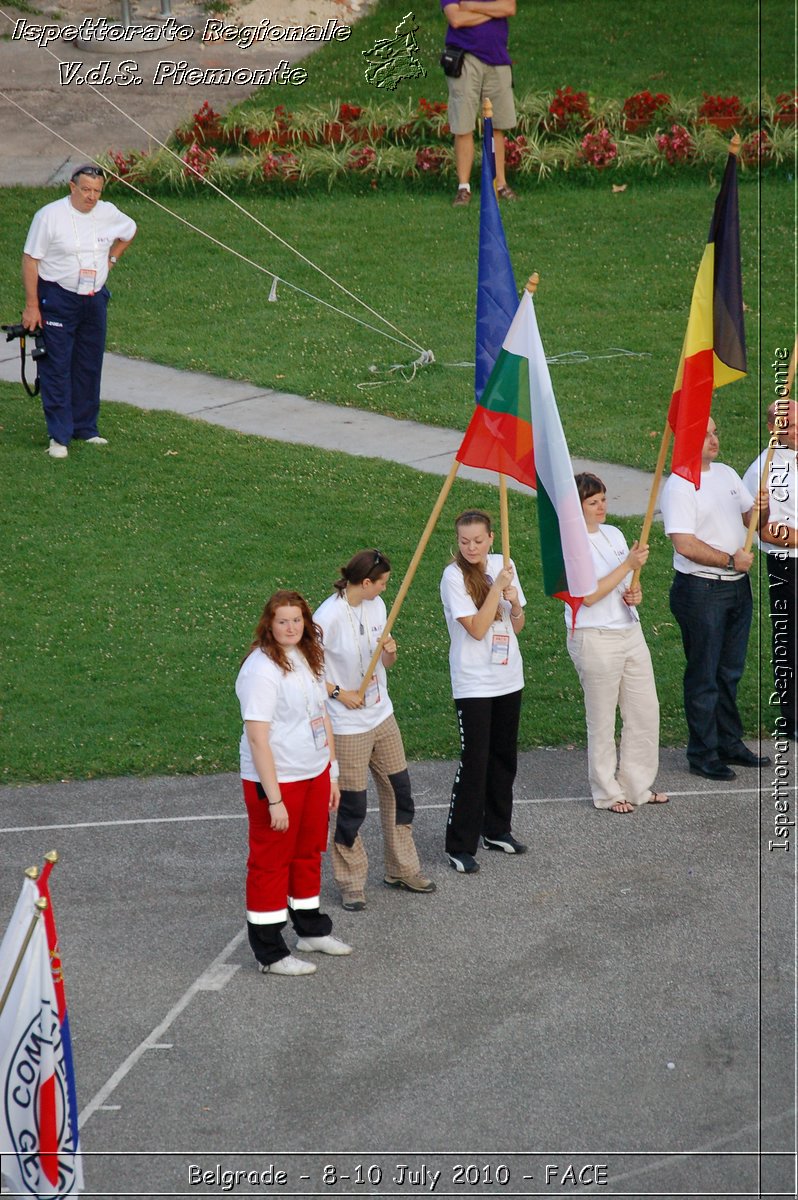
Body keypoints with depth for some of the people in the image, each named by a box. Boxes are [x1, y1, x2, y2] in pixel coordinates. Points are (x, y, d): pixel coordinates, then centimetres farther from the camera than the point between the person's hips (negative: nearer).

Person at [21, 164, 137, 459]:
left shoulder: (108, 214, 3)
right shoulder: (50, 216, -12)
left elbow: (129, 230, 27)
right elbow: (30, 260, -10)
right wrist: (32, 306, -14)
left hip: (95, 299, 5)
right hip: (57, 299, -5)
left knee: (89, 367, 11)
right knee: (57, 368, -6)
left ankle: (86, 429, 22)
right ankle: (59, 436, -3)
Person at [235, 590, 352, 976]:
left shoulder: (307, 659, 6)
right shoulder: (262, 669, -20)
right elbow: (257, 737, -23)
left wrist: (332, 774, 14)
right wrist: (274, 799, -23)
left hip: (314, 774, 8)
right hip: (276, 780, -8)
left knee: (309, 853, 21)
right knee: (271, 861, 2)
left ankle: (311, 929, 39)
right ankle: (270, 954, 10)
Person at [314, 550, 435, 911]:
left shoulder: (376, 606, 3)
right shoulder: (328, 617, -20)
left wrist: (390, 651, -11)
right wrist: (338, 693, -18)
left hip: (382, 716, 8)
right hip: (347, 726, -7)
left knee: (399, 792, 13)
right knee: (352, 805, 1)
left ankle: (402, 870, 28)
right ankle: (351, 883, 16)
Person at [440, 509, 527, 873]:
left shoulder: (503, 565, 5)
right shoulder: (454, 576, -12)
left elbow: (517, 627, 10)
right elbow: (476, 628, -19)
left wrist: (515, 602, -10)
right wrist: (497, 586, -19)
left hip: (508, 677, 6)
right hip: (473, 683, -6)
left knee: (504, 757, 14)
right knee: (474, 761, -8)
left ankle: (497, 829, 29)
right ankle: (460, 846, -2)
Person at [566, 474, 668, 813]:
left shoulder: (613, 534, 11)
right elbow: (589, 595, -20)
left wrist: (635, 593, -1)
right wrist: (629, 565, -22)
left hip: (630, 633, 8)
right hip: (595, 641, -8)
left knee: (646, 711, 11)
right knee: (602, 721, 2)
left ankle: (637, 786, 24)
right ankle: (607, 793, 16)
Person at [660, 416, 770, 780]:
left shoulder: (727, 474, 11)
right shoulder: (679, 487, -14)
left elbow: (749, 517, 18)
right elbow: (684, 544, -22)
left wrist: (759, 509, -5)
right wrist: (729, 560, -20)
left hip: (737, 586, 8)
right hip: (700, 590, -8)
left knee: (730, 671, 16)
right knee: (703, 675, 1)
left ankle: (729, 744, 27)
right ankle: (703, 754, 9)